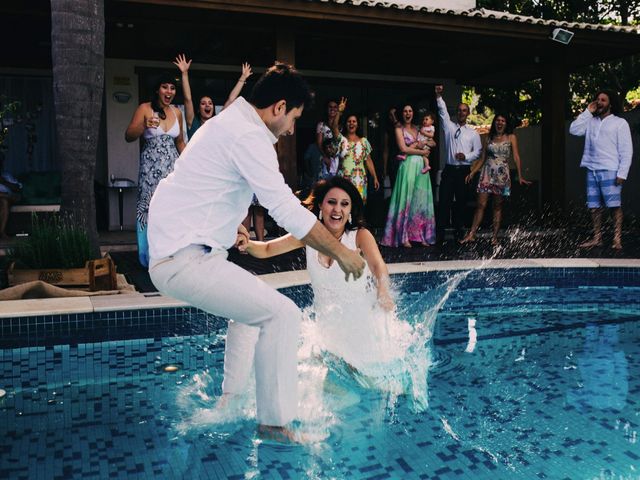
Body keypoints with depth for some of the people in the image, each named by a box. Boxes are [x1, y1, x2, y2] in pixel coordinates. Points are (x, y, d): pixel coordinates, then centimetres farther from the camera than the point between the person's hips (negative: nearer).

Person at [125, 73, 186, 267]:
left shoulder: (177, 112, 10)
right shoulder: (145, 109, -2)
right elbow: (128, 136, -9)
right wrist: (144, 126, -26)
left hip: (172, 165, 4)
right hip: (151, 166, -4)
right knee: (150, 207, -3)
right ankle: (151, 255, 8)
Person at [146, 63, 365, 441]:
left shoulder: (226, 123, 17)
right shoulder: (249, 136, -15)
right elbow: (288, 211, -18)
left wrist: (231, 226, 45)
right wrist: (340, 251, -9)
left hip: (170, 251, 11)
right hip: (185, 261, -11)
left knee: (252, 305, 28)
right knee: (283, 314, -15)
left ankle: (232, 401, 33)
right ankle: (275, 423, -4)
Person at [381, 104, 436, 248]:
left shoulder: (417, 128, 17)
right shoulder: (399, 129, 3)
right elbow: (403, 149, -8)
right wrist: (422, 151, -3)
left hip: (421, 166, 5)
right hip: (408, 166, -5)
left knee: (421, 200, 3)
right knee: (406, 199, -6)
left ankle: (421, 235, 8)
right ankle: (404, 237, -4)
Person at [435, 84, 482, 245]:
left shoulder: (473, 133, 9)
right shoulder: (449, 126, 9)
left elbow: (478, 151, 7)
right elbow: (442, 111, -3)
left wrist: (466, 156, -11)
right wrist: (439, 96, -16)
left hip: (464, 170, 1)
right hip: (449, 169, -1)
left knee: (461, 201, 6)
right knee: (444, 201, -6)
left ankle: (459, 231, 17)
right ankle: (440, 233, -6)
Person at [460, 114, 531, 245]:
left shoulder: (511, 137, 5)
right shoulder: (489, 138, 12)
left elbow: (516, 157, -2)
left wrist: (520, 176, -10)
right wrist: (472, 172, 4)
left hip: (502, 175, -1)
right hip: (487, 173, 1)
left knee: (498, 206, 3)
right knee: (481, 204, -5)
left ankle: (495, 237, 5)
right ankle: (471, 234, -6)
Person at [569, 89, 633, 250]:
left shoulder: (620, 123, 2)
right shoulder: (591, 122, 15)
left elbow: (626, 150, -3)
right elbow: (574, 130, 1)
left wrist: (622, 173, -12)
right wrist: (587, 112, 3)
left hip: (610, 171, -4)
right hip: (592, 170, 5)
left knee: (614, 205, -5)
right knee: (594, 206, 5)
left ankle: (617, 239, -2)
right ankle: (597, 238, 12)